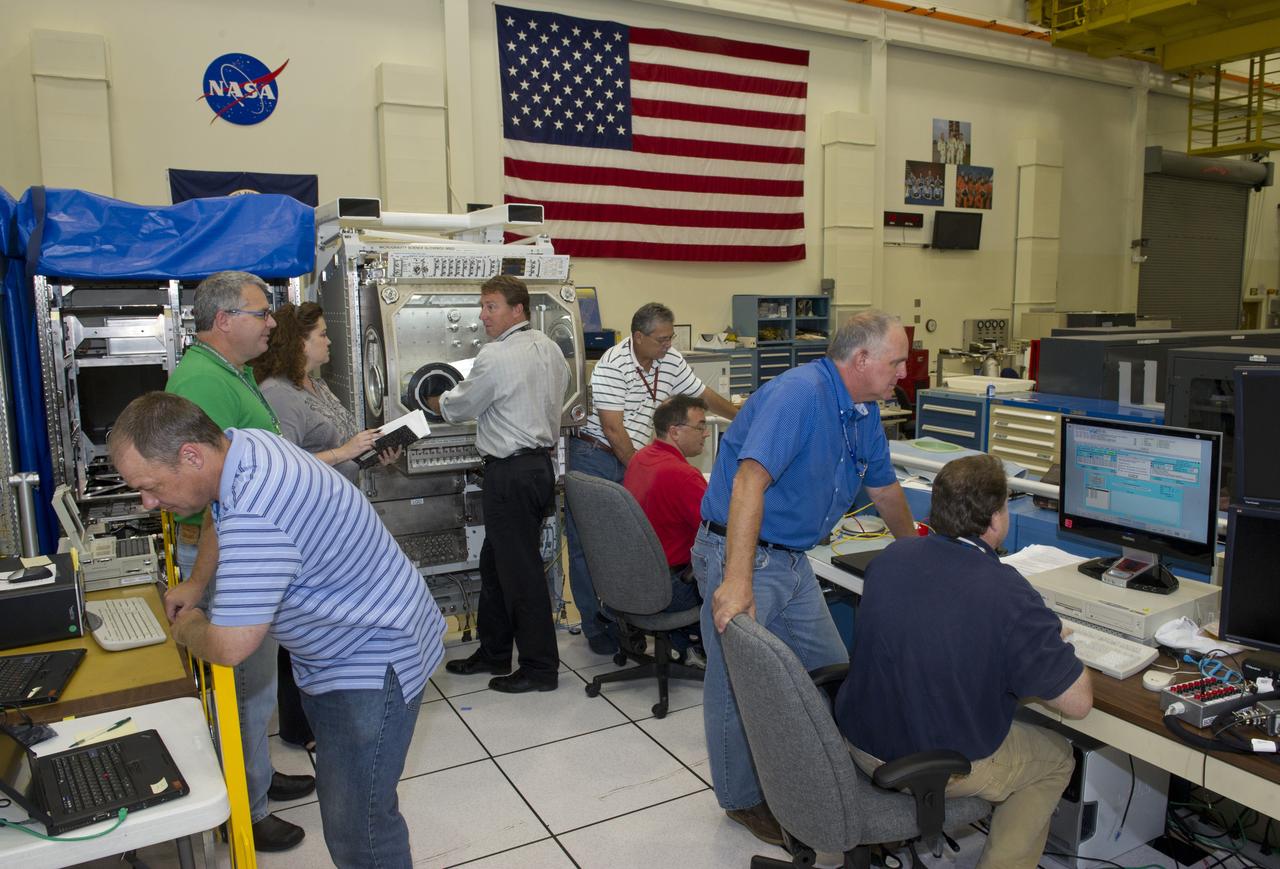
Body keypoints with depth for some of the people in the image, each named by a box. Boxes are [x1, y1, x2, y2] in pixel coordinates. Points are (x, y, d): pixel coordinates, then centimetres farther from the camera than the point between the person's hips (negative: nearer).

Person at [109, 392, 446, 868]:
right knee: (344, 806, 23)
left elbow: (229, 647, -29)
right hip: (340, 649, 10)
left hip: (373, 662, -10)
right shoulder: (239, 443, -2)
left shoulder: (256, 516, -34)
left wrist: (187, 629, -7)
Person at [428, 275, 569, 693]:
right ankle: (493, 652, 30)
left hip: (511, 474, -10)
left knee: (519, 569, 0)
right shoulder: (550, 348, 10)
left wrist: (432, 401, 17)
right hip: (540, 463, 10)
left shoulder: (497, 356, -16)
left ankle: (540, 666, 10)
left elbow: (457, 407, -5)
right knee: (495, 561, 19)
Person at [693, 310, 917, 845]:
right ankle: (742, 800, 25)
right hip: (741, 554, -9)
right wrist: (737, 580, -40)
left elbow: (885, 489, 24)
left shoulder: (865, 414, 8)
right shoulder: (800, 394, -23)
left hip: (793, 559, 9)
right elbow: (751, 479, -34)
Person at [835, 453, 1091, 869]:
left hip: (861, 745, 5)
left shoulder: (888, 557, -8)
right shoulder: (1010, 596, -26)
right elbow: (1078, 702, -17)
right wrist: (1052, 645, 3)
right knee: (1057, 756, 23)